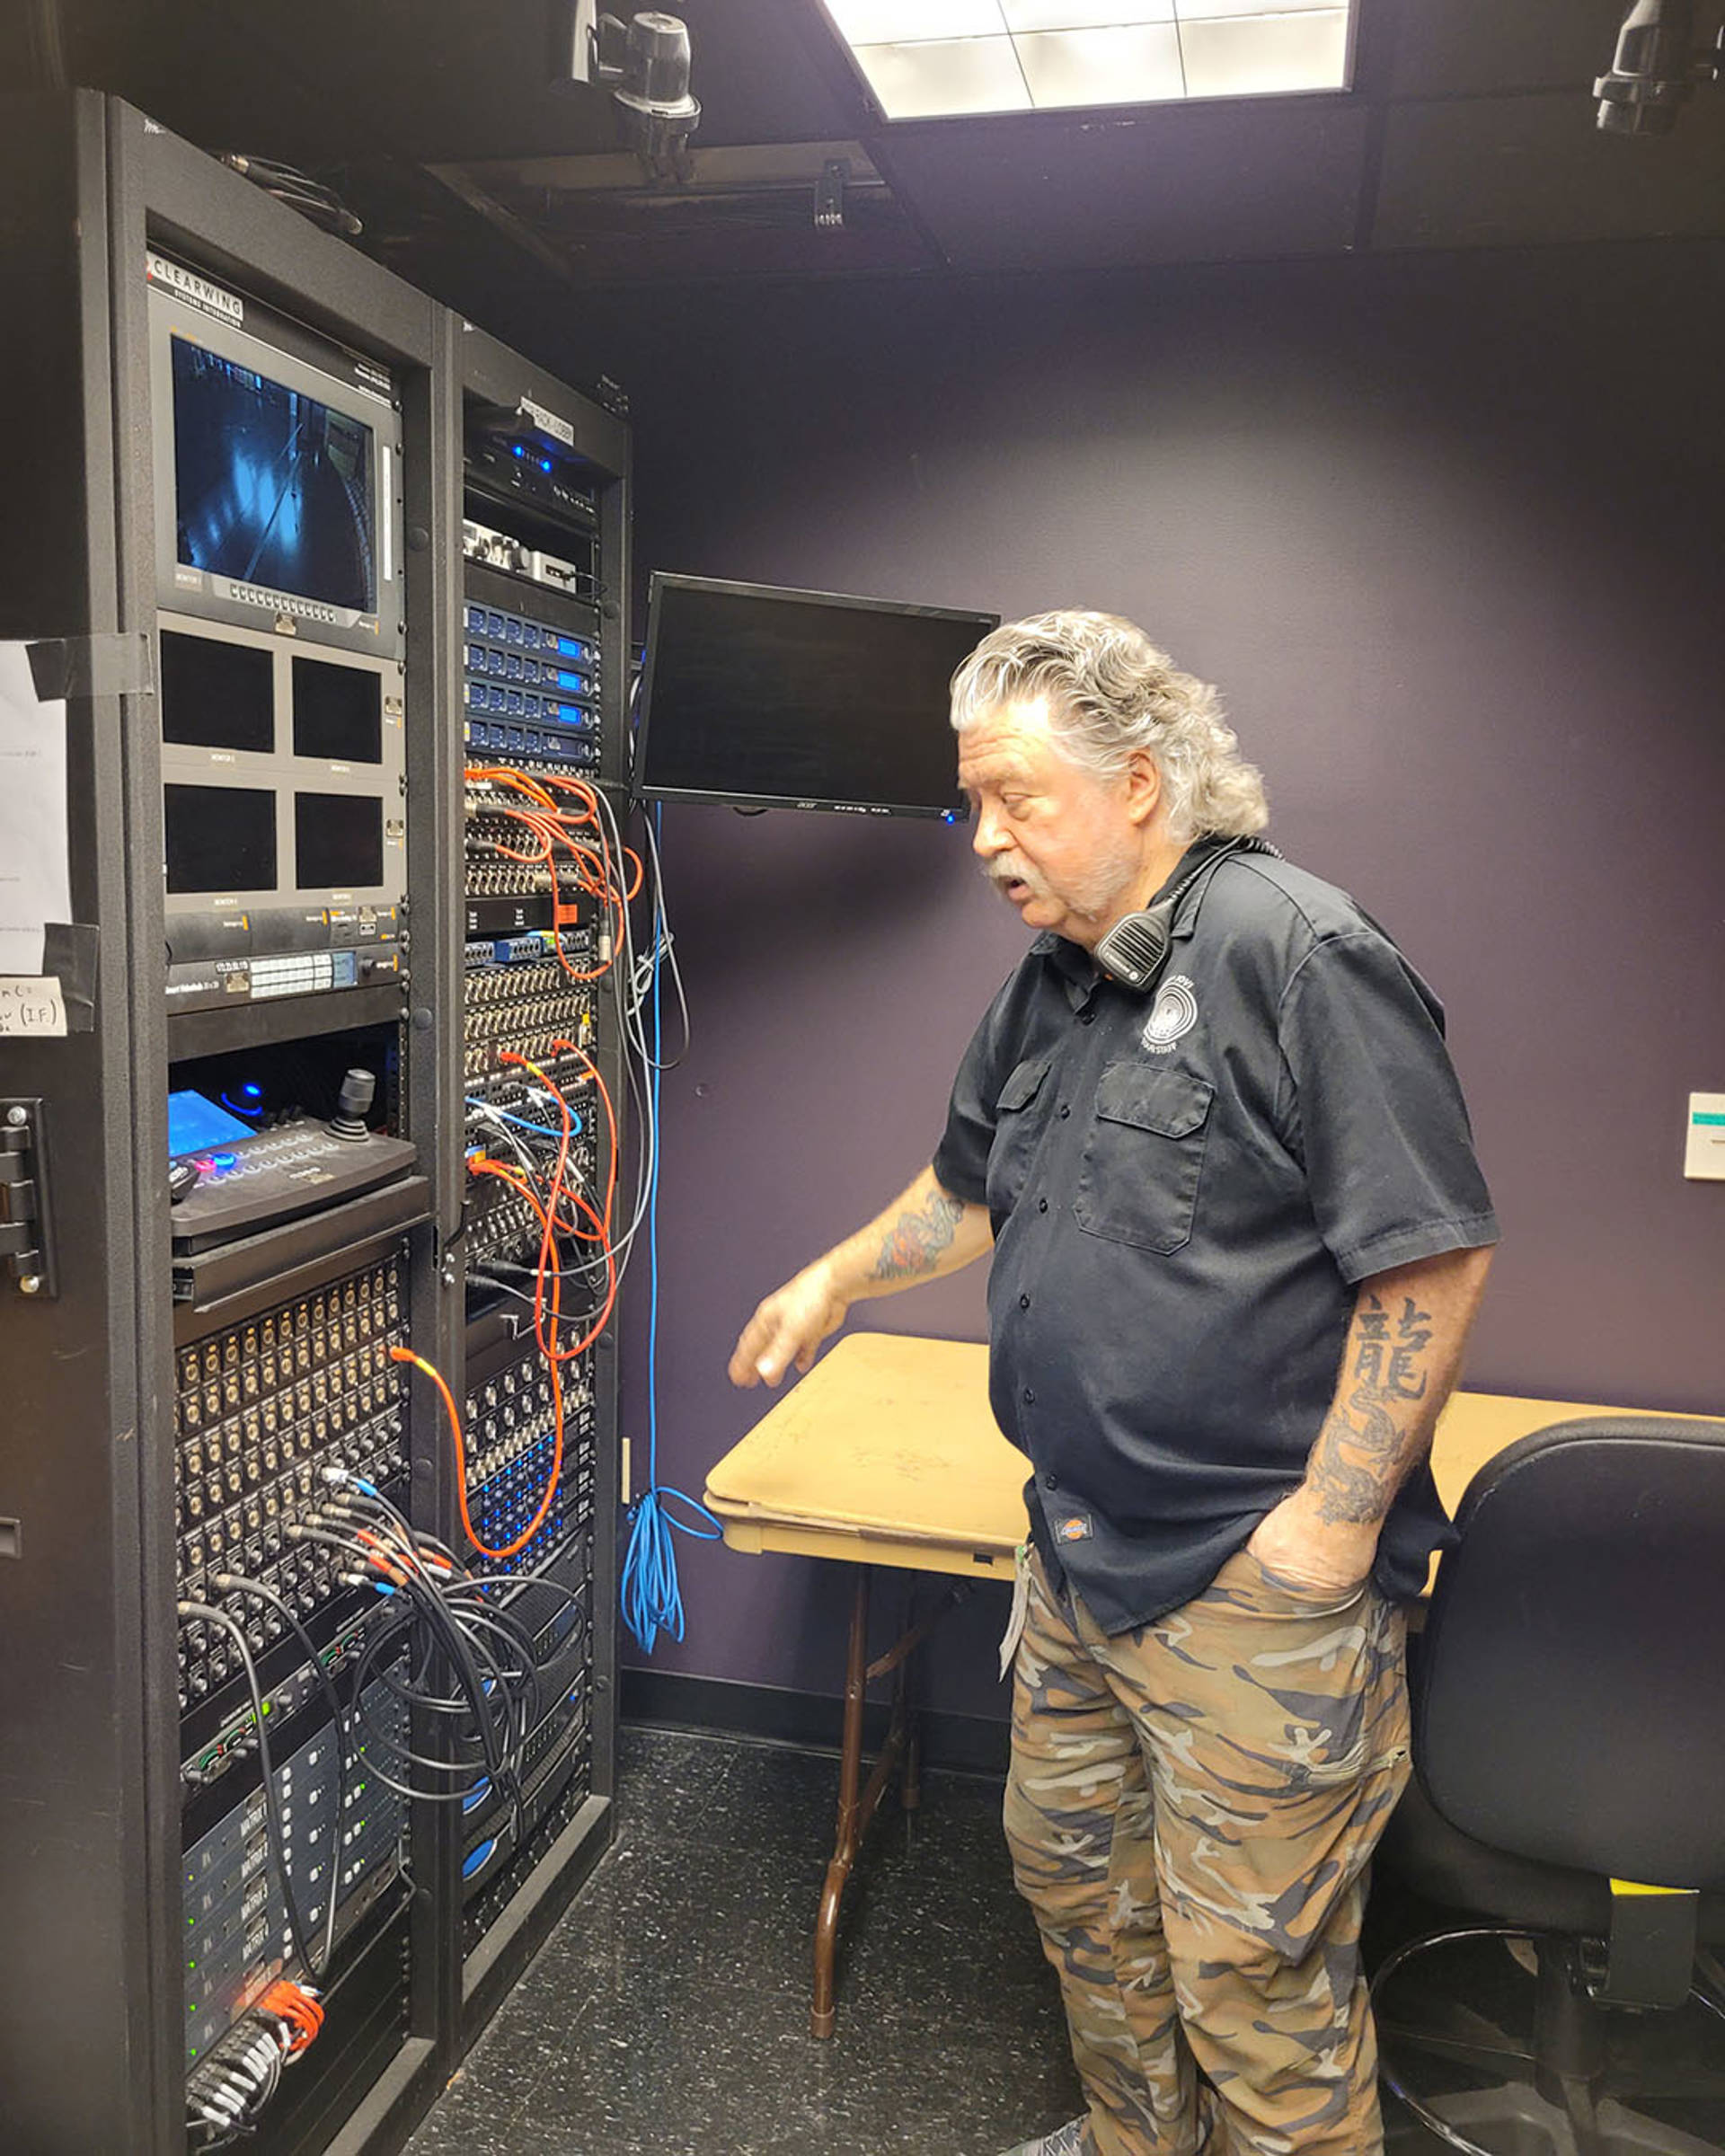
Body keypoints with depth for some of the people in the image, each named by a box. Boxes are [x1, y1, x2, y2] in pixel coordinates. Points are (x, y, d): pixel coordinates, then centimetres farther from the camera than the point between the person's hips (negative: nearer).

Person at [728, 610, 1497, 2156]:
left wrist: (1334, 1522, -20)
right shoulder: (1046, 985, 9)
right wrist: (834, 1280, 21)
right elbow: (975, 1189, 24)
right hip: (1080, 1555, 9)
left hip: (1259, 1584, -9)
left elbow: (1435, 1258, -20)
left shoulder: (1298, 954, -18)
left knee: (1252, 1970, 4)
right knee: (1072, 1863, 25)